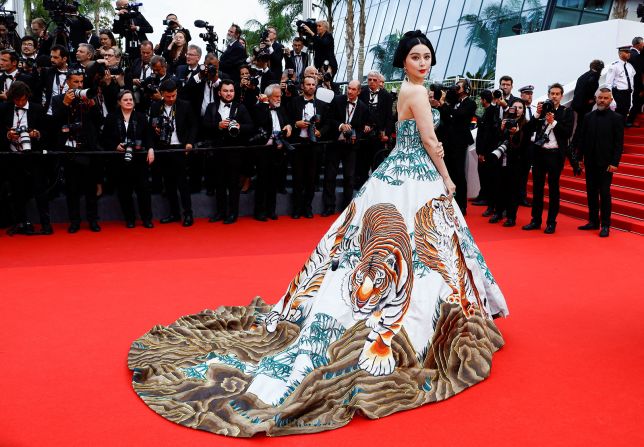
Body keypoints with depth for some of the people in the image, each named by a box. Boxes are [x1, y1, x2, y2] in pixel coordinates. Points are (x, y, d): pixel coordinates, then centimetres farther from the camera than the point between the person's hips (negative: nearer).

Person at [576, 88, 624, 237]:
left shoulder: (616, 119, -2)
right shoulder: (588, 117, 9)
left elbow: (619, 143, -5)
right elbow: (581, 139, 9)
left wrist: (614, 163, -12)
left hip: (606, 163, -4)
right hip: (590, 162, 4)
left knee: (604, 193, -1)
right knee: (591, 192, 8)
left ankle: (605, 225, 5)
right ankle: (593, 222, 17)